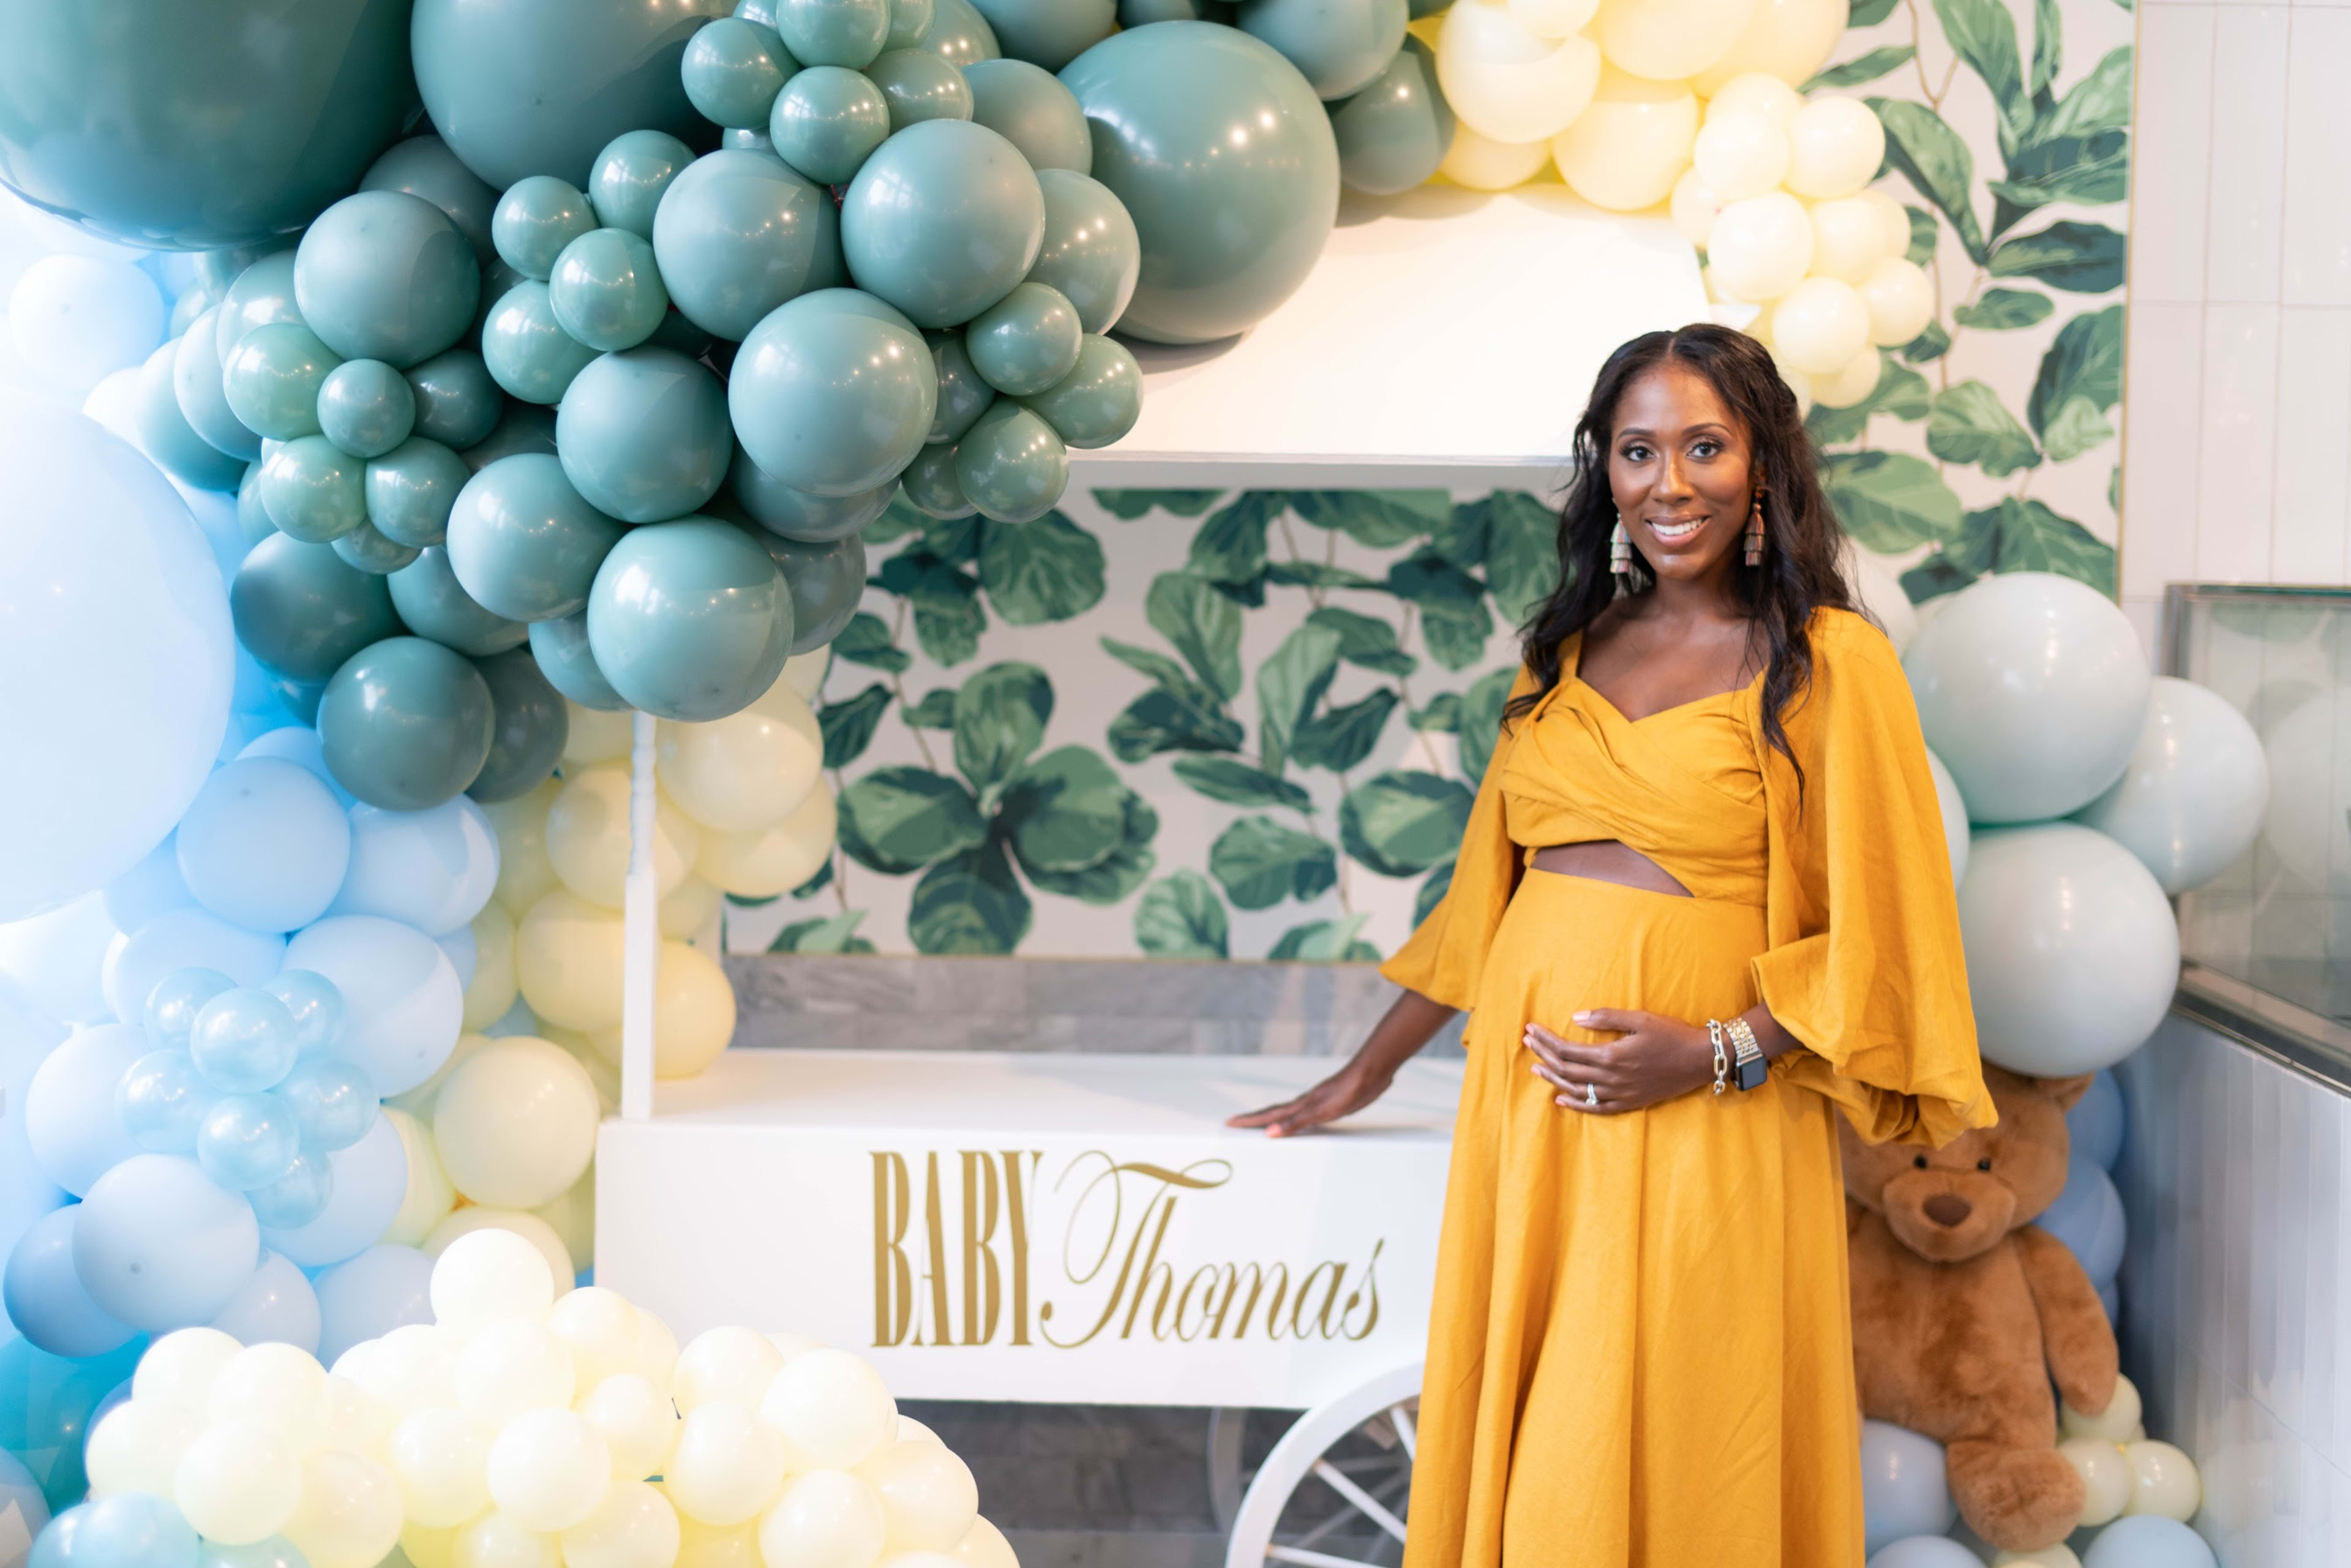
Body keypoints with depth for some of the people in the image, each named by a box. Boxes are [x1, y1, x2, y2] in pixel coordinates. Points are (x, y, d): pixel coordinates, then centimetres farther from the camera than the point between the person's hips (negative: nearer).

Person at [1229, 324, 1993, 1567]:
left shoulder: (1828, 662, -4)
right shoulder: (1569, 652, 13)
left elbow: (1880, 938, -5)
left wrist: (1719, 1052, -16)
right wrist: (1368, 1073, 20)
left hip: (1707, 1124, -5)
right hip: (1525, 1094, 5)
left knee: (1672, 1461, -2)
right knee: (1521, 1457, 9)